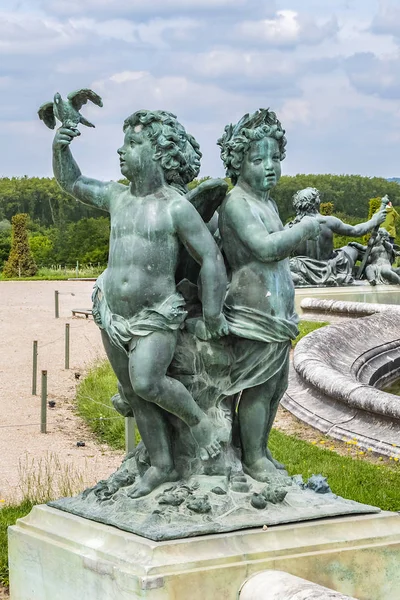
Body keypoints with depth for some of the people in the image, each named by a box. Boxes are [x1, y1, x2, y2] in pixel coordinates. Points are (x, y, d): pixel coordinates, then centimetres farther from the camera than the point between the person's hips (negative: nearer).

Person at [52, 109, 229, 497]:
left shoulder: (177, 207, -14)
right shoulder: (118, 197, 5)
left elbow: (211, 260, -11)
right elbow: (70, 182, 19)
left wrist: (212, 318, -8)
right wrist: (60, 146, 1)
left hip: (157, 317, -6)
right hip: (113, 316, 6)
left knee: (146, 383, -23)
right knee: (135, 396, 9)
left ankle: (197, 419, 4)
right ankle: (162, 467, 22)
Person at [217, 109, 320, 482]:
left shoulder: (267, 202, 16)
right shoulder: (236, 203, -14)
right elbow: (265, 247, -24)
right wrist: (305, 228, -14)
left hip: (277, 311, 9)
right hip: (254, 310, -9)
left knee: (276, 386, 14)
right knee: (259, 386, -4)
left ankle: (260, 452, 25)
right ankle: (253, 460, 7)